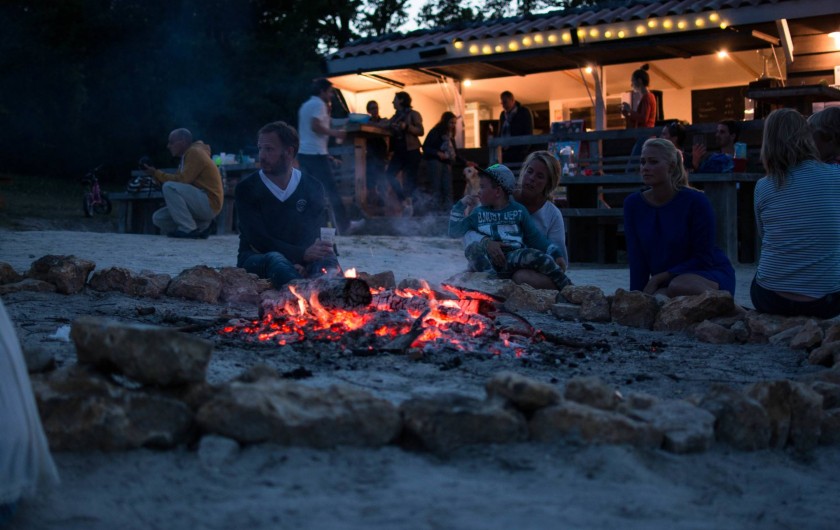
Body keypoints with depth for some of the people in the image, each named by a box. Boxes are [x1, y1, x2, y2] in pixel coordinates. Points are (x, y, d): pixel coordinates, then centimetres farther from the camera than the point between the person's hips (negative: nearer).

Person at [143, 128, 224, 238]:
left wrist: (157, 173, -11)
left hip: (209, 203, -10)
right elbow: (179, 181, 12)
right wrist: (156, 174, 2)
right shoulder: (186, 156, 20)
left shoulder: (194, 152, -9)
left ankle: (188, 229, -20)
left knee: (169, 187, -25)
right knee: (158, 218, 4)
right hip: (200, 204, 10)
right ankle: (202, 226, 6)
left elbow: (182, 180, -19)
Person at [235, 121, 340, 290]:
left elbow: (312, 237, -4)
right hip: (256, 259, -2)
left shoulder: (312, 188, 6)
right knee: (275, 259, -38)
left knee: (325, 255, -31)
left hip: (297, 263, 2)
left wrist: (301, 263, -28)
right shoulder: (246, 189, 1)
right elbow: (258, 240, -11)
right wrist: (302, 253, -27)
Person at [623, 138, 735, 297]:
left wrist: (658, 278, -18)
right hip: (665, 283, 4)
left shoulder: (696, 201, -15)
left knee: (678, 286, -38)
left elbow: (704, 258, -14)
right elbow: (637, 259, -3)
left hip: (711, 276, -4)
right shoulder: (633, 204, -3)